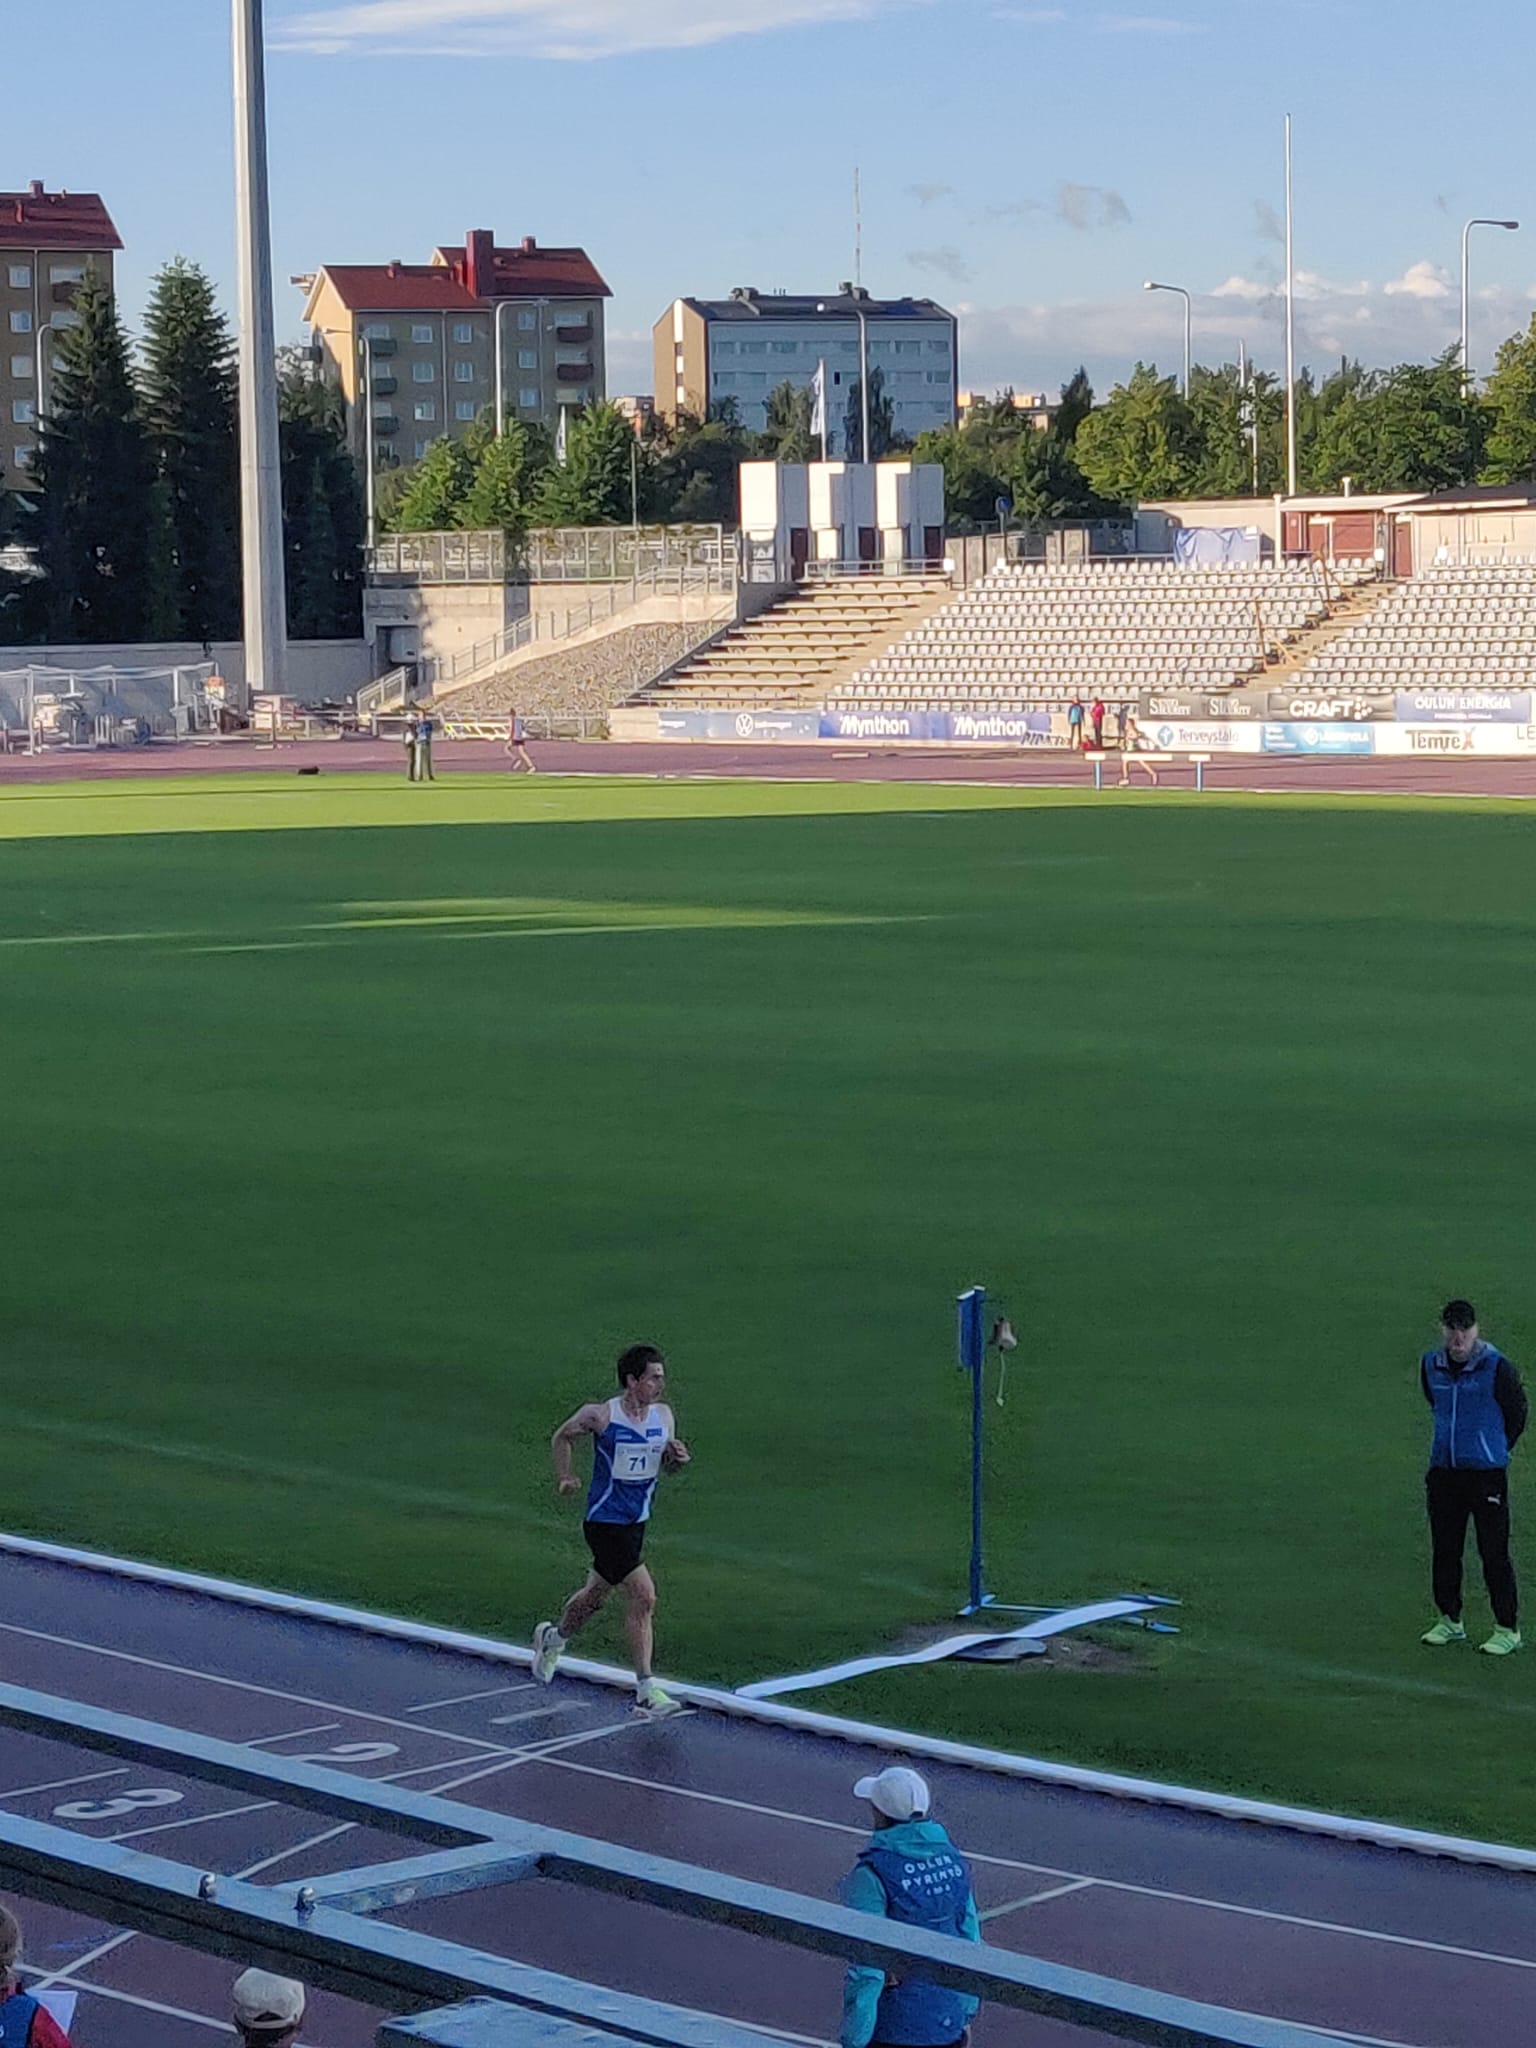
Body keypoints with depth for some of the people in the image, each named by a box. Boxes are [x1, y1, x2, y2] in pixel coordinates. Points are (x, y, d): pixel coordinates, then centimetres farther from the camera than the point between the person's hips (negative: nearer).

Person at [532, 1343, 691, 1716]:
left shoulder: (663, 1416, 1)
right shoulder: (600, 1416, -14)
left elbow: (663, 1466, 13)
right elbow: (562, 1437, 4)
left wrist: (676, 1458, -8)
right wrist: (565, 1477, -1)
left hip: (637, 1522, 7)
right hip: (605, 1521, -7)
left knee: (596, 1594, 23)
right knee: (643, 1596, -16)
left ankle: (554, 1637, 52)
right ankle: (646, 1691, -10)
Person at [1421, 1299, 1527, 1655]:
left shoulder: (1496, 1368, -11)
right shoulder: (1431, 1365, 4)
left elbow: (1517, 1415, 0)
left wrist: (1493, 1450, 8)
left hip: (1486, 1474, -5)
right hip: (1443, 1471, 5)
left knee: (1494, 1552, -4)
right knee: (1444, 1549, 10)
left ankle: (1507, 1629, 3)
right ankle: (1450, 1621, 24)